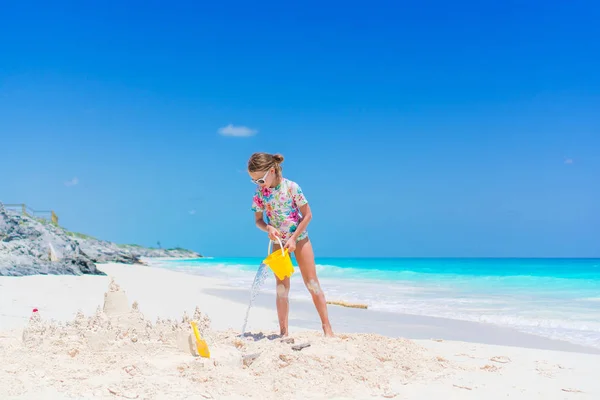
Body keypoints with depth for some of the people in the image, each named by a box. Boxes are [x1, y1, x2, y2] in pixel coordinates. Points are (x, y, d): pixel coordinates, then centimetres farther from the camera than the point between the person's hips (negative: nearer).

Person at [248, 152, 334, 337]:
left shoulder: (292, 187, -18)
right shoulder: (260, 192, -7)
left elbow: (307, 215, -13)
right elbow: (258, 220, 1)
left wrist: (294, 238, -18)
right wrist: (268, 228, -21)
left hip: (299, 238, -3)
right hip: (278, 242, 3)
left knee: (312, 284, 0)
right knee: (282, 288, 1)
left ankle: (327, 328, 5)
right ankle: (284, 332, 5)